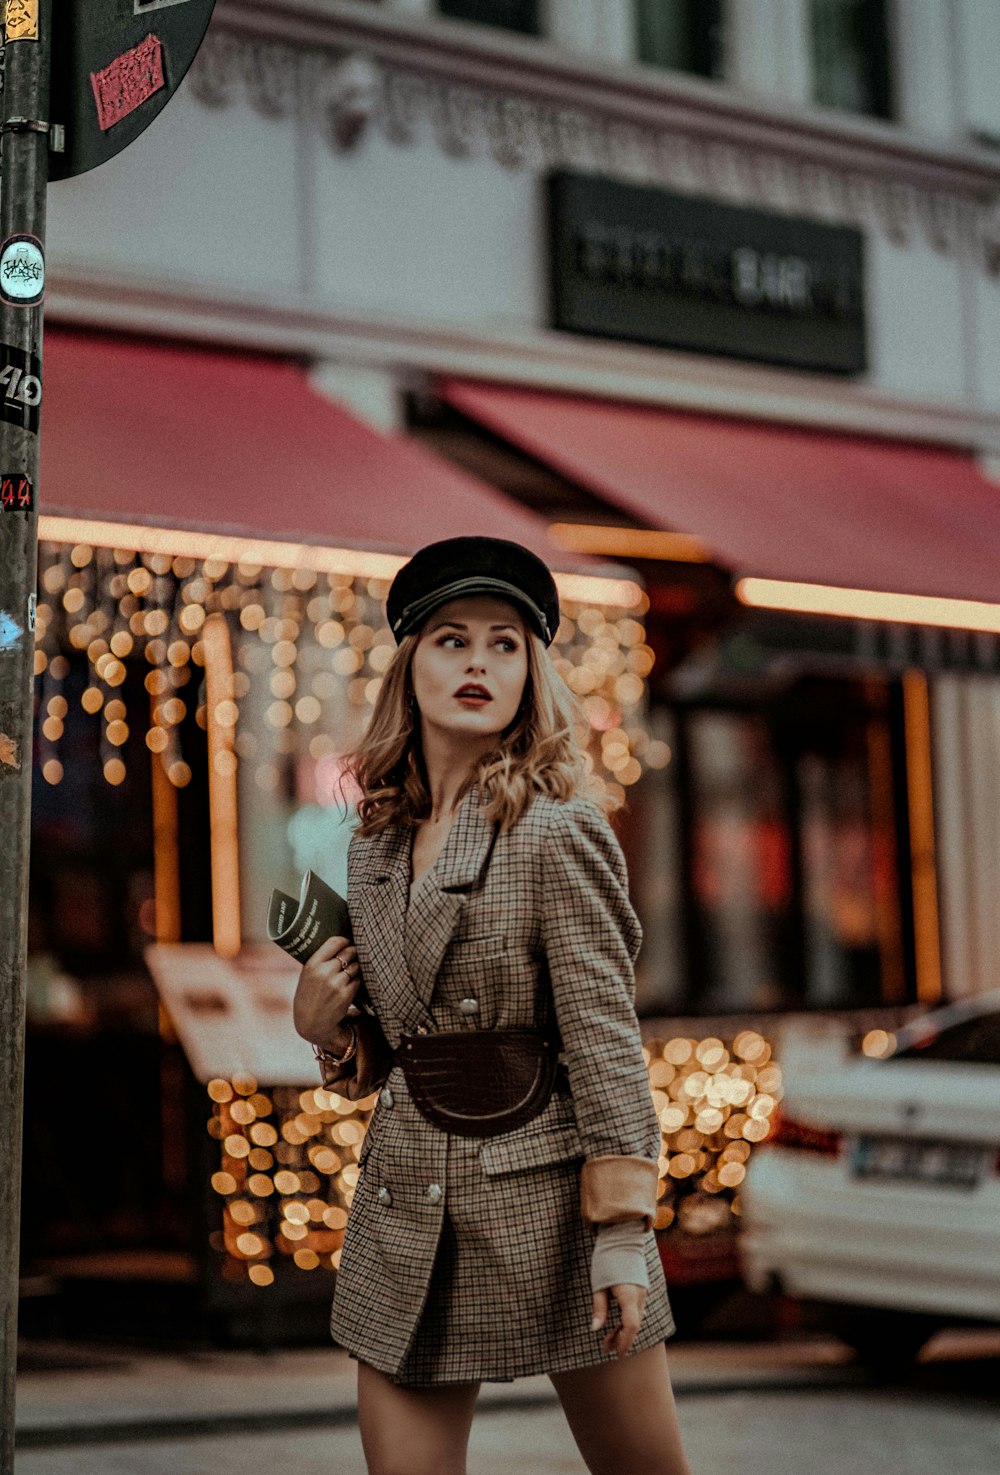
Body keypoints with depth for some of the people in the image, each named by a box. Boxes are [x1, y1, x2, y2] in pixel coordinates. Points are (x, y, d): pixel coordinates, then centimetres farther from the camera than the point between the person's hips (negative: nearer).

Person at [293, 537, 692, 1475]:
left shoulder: (556, 832, -9)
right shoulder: (377, 842, 9)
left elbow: (604, 1036, -11)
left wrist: (624, 1230, -15)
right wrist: (324, 1024, -1)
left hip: (547, 1199, -5)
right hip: (404, 1207, 5)